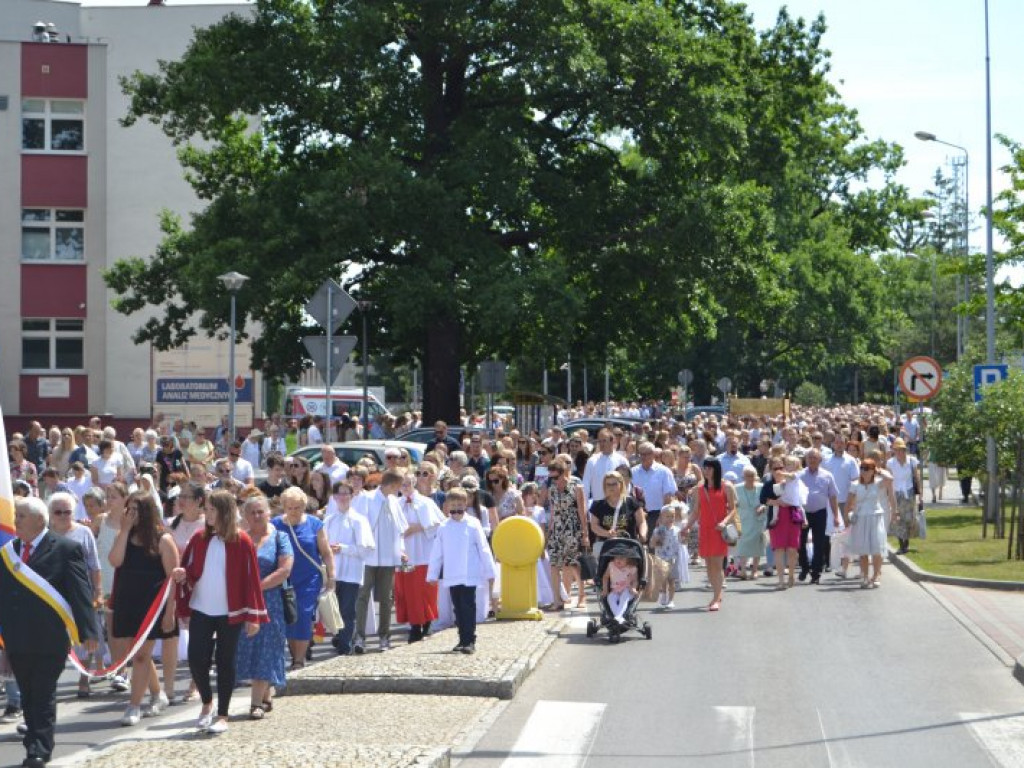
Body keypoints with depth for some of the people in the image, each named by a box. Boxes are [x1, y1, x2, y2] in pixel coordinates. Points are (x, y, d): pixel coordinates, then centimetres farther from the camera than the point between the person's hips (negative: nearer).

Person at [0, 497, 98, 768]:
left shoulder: (66, 549, -5)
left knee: (43, 696, -2)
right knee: (27, 696, 12)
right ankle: (34, 746, 23)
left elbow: (81, 592, -9)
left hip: (50, 639, -5)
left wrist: (87, 631, -14)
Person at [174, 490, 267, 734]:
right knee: (196, 659, -1)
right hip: (201, 611, 3)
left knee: (225, 663, 4)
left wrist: (253, 616, -8)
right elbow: (189, 571, 12)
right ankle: (207, 703, 24)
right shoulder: (199, 539, 4)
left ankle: (222, 715, 14)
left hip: (230, 613, -3)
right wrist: (182, 576, -13)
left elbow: (251, 579, -6)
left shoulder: (242, 541, -7)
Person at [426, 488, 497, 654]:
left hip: (469, 576, -3)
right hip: (451, 576, 3)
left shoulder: (473, 525, -3)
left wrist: (489, 571, 1)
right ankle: (463, 641, 16)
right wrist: (432, 574, 8)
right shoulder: (443, 527, 5)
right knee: (458, 608, 9)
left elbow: (484, 549, 1)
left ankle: (469, 641, -2)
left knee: (468, 608, -5)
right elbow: (436, 552, 9)